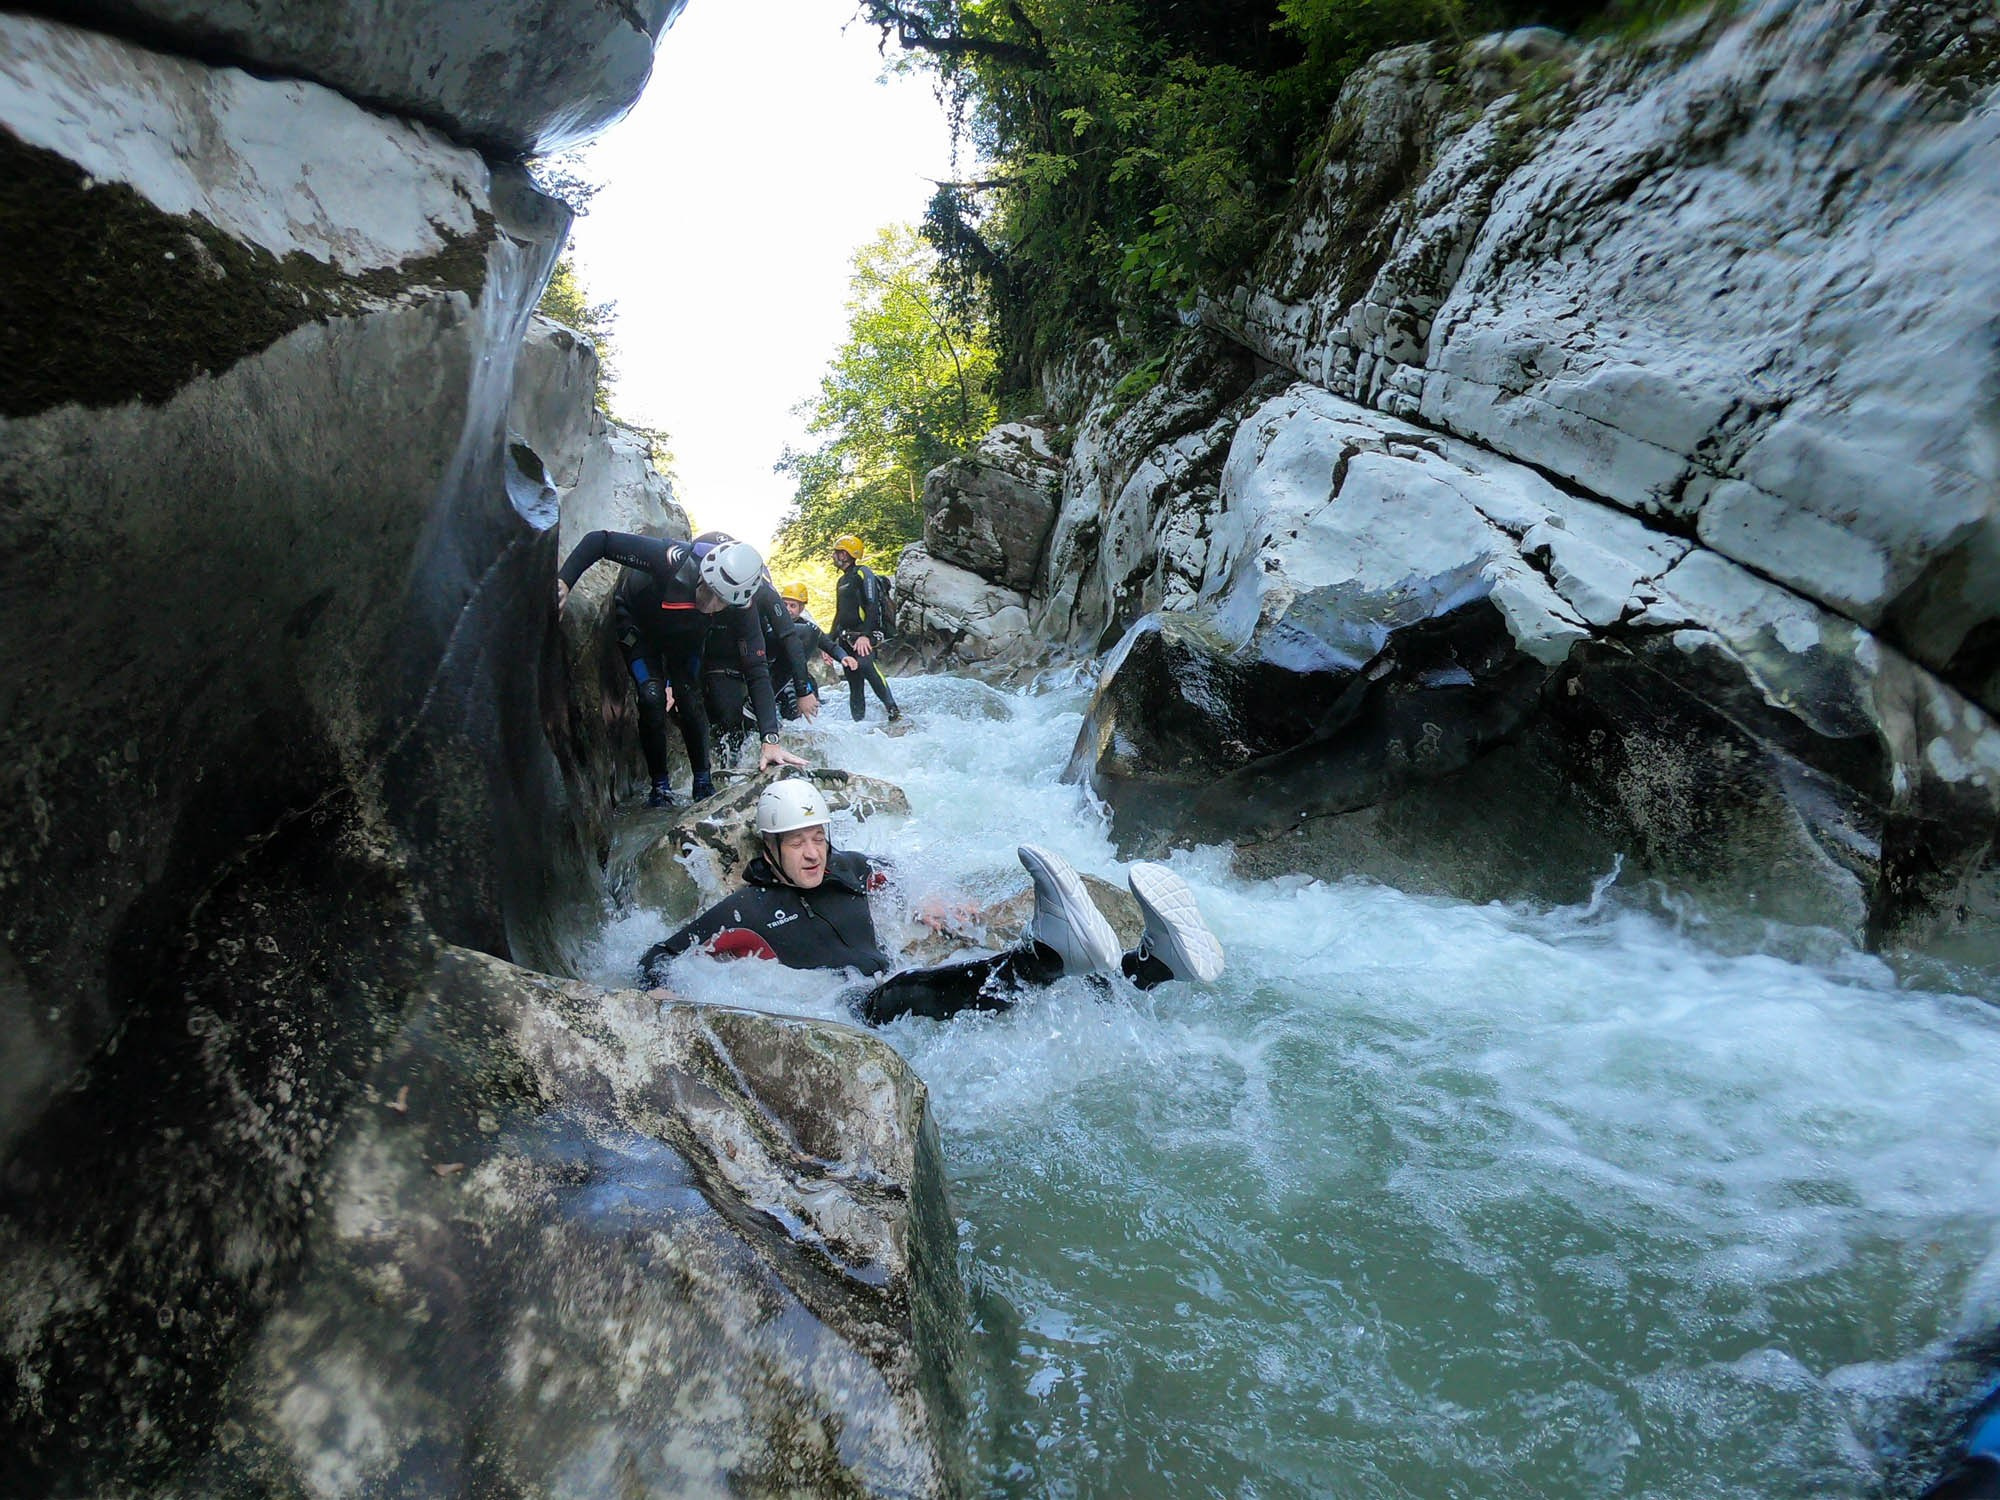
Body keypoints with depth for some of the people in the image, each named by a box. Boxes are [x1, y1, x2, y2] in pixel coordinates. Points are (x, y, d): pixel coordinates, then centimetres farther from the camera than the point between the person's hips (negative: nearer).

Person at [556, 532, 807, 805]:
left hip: (685, 634, 2)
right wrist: (563, 582, -48)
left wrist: (771, 740, -42)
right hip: (637, 622, -2)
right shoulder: (675, 560, -43)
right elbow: (599, 540, -35)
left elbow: (757, 671, -33)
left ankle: (703, 784, 7)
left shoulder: (741, 606, -33)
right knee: (653, 696, -18)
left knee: (689, 698, -12)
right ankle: (660, 788, -2)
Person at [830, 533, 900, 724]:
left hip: (863, 637, -9)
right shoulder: (842, 581, 23)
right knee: (854, 683, 5)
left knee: (866, 665, -31)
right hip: (846, 639, 9)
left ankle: (893, 710, -32)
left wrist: (865, 635, -27)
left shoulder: (862, 574, -5)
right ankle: (858, 721, 8)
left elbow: (872, 606, -16)